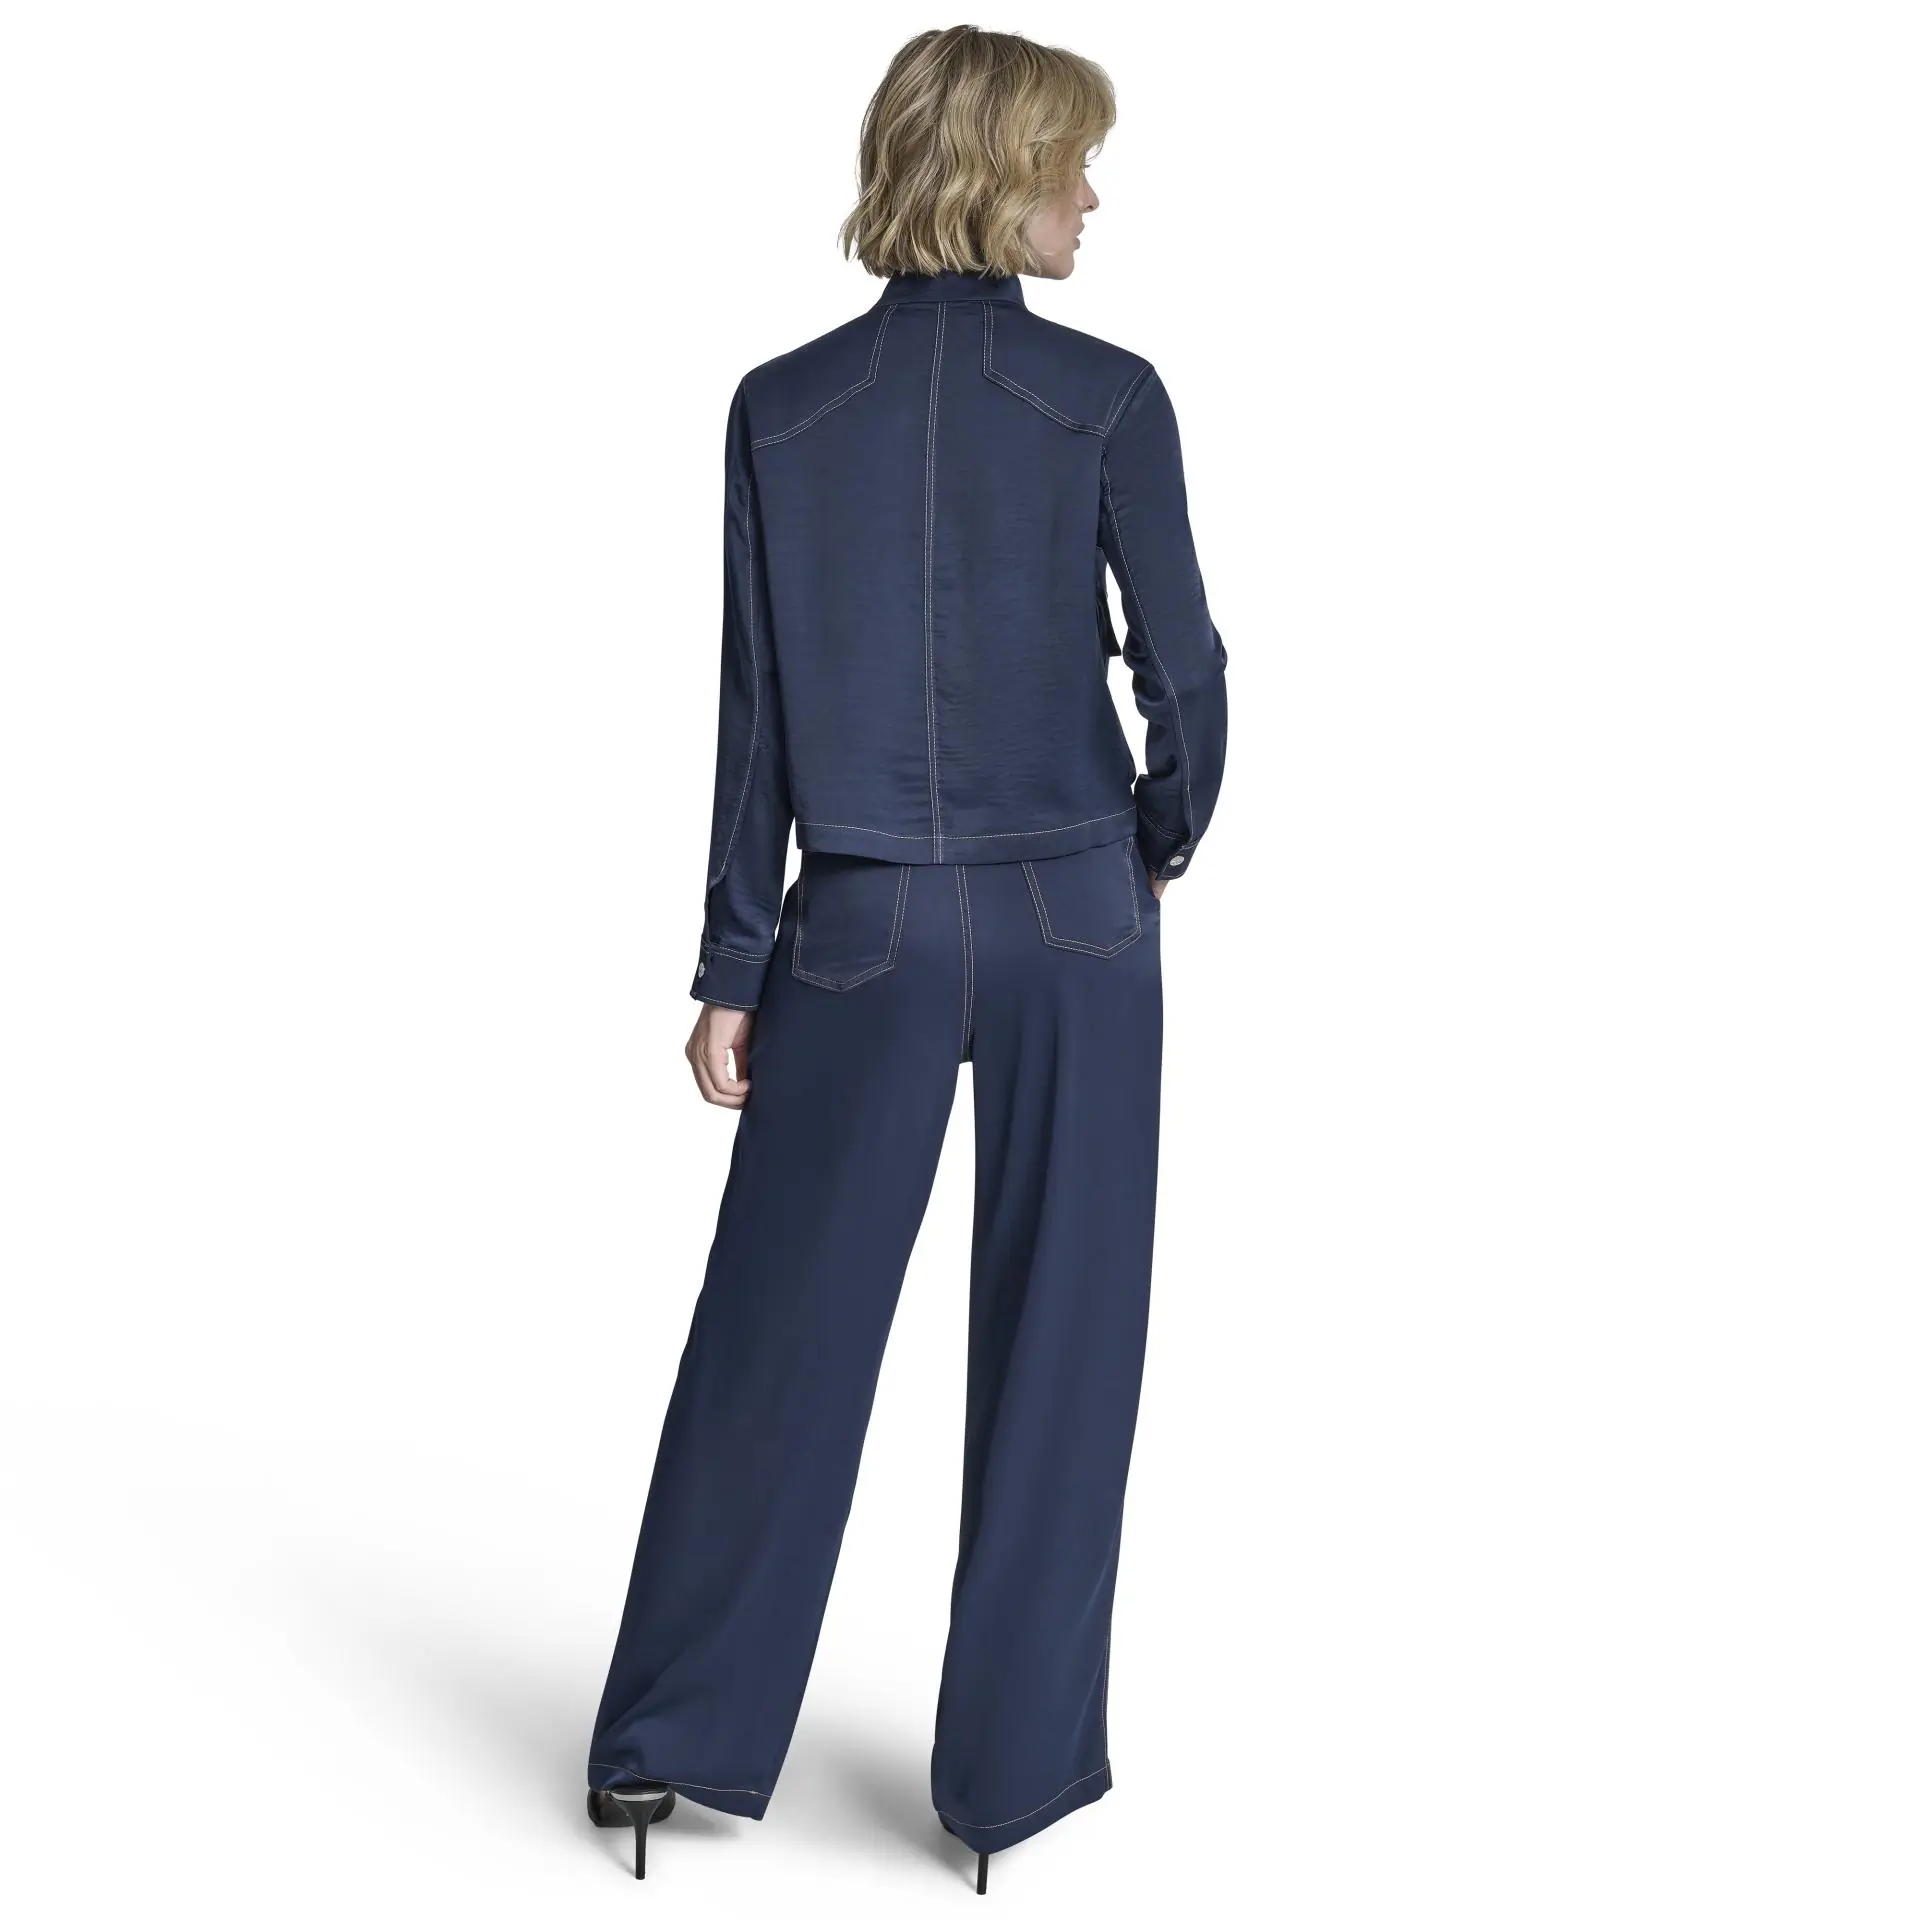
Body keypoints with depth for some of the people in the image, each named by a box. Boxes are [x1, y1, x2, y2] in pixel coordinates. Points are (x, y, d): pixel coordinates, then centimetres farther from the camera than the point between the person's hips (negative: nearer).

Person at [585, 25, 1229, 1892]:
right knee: (1054, 1341, 10)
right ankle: (1017, 1762, 19)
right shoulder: (1108, 396, -7)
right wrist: (1161, 844, 15)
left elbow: (753, 709, -1)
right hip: (1071, 928, -1)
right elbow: (1185, 673, -5)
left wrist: (729, 968, 3)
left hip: (859, 933, 2)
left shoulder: (781, 407, -1)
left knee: (777, 1327, 11)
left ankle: (671, 1739, 21)